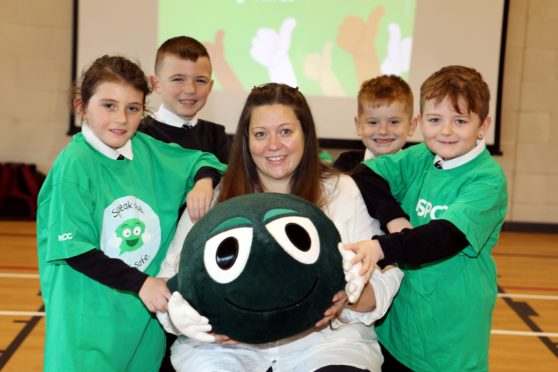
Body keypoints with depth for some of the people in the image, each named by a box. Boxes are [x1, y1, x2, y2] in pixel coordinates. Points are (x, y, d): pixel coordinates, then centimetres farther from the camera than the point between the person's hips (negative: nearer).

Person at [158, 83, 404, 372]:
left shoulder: (343, 191, 5)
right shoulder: (214, 197, 5)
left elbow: (384, 276, 1)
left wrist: (349, 296, -21)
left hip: (326, 340, 0)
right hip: (228, 346, 1)